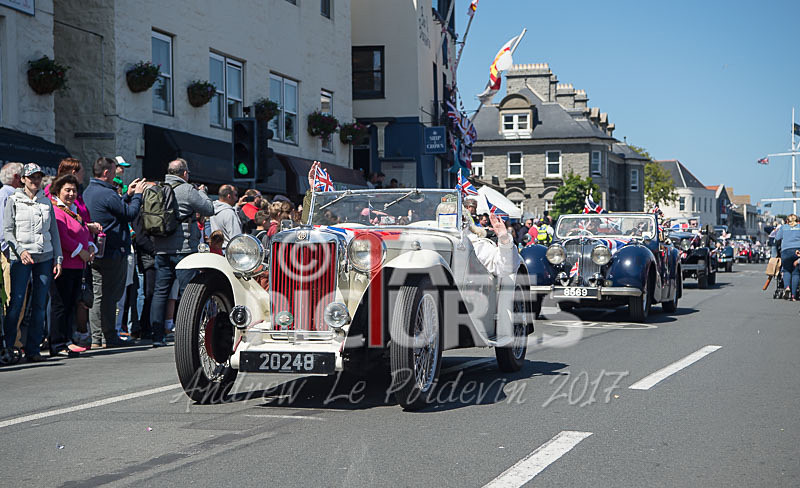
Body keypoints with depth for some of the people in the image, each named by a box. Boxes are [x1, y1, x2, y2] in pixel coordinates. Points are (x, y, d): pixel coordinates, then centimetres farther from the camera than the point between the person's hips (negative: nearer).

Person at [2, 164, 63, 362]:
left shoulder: (46, 202, 14)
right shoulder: (13, 201, 3)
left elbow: (54, 232, 16)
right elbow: (7, 230, -2)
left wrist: (58, 259, 9)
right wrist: (20, 250, -16)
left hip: (45, 257, 4)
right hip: (21, 258, -3)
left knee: (40, 305, 2)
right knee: (16, 303, -9)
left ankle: (33, 349, 8)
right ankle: (8, 346, 0)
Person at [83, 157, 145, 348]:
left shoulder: (88, 192, 13)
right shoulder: (107, 194, -18)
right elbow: (130, 213, -10)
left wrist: (128, 195, 19)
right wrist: (137, 195, 3)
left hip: (95, 252, 9)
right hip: (112, 252, -9)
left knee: (98, 295, 11)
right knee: (109, 296, -3)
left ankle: (96, 338, 14)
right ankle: (109, 337, 2)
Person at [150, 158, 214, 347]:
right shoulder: (187, 190, -9)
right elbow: (209, 210, -2)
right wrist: (202, 192, 13)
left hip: (161, 249, 6)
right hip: (183, 248, -6)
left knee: (160, 292, 7)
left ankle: (157, 336, 7)